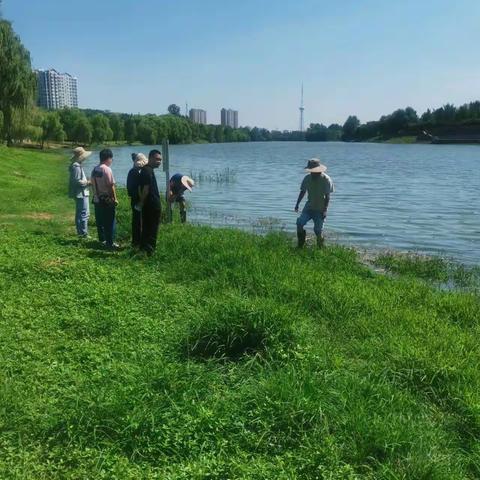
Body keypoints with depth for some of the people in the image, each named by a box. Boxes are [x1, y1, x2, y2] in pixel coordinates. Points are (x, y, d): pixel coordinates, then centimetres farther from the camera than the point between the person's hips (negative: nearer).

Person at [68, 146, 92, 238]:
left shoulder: (77, 165, 15)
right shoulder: (76, 166, -18)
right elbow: (77, 181, -22)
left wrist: (86, 180, 14)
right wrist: (87, 182, -14)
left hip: (80, 194, 11)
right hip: (81, 194, -11)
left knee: (79, 213, 16)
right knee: (84, 213, -9)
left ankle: (80, 232, 24)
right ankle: (83, 233, -7)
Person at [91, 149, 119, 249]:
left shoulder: (94, 170, 7)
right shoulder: (107, 169, -16)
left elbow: (93, 184, 10)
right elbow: (111, 186, -17)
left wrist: (96, 195, 18)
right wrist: (115, 199, -11)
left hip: (97, 199, 8)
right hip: (107, 200, -8)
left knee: (100, 221, 14)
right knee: (109, 222, -1)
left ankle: (102, 240, 23)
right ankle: (110, 243, 1)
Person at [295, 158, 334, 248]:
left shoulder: (326, 179, -10)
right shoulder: (307, 178, 2)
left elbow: (327, 196, -9)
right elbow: (302, 192, 13)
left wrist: (325, 210, -16)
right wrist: (297, 204, 5)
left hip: (320, 209, -3)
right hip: (309, 207, 4)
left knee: (318, 230, -6)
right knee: (299, 222, -16)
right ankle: (300, 246, 1)